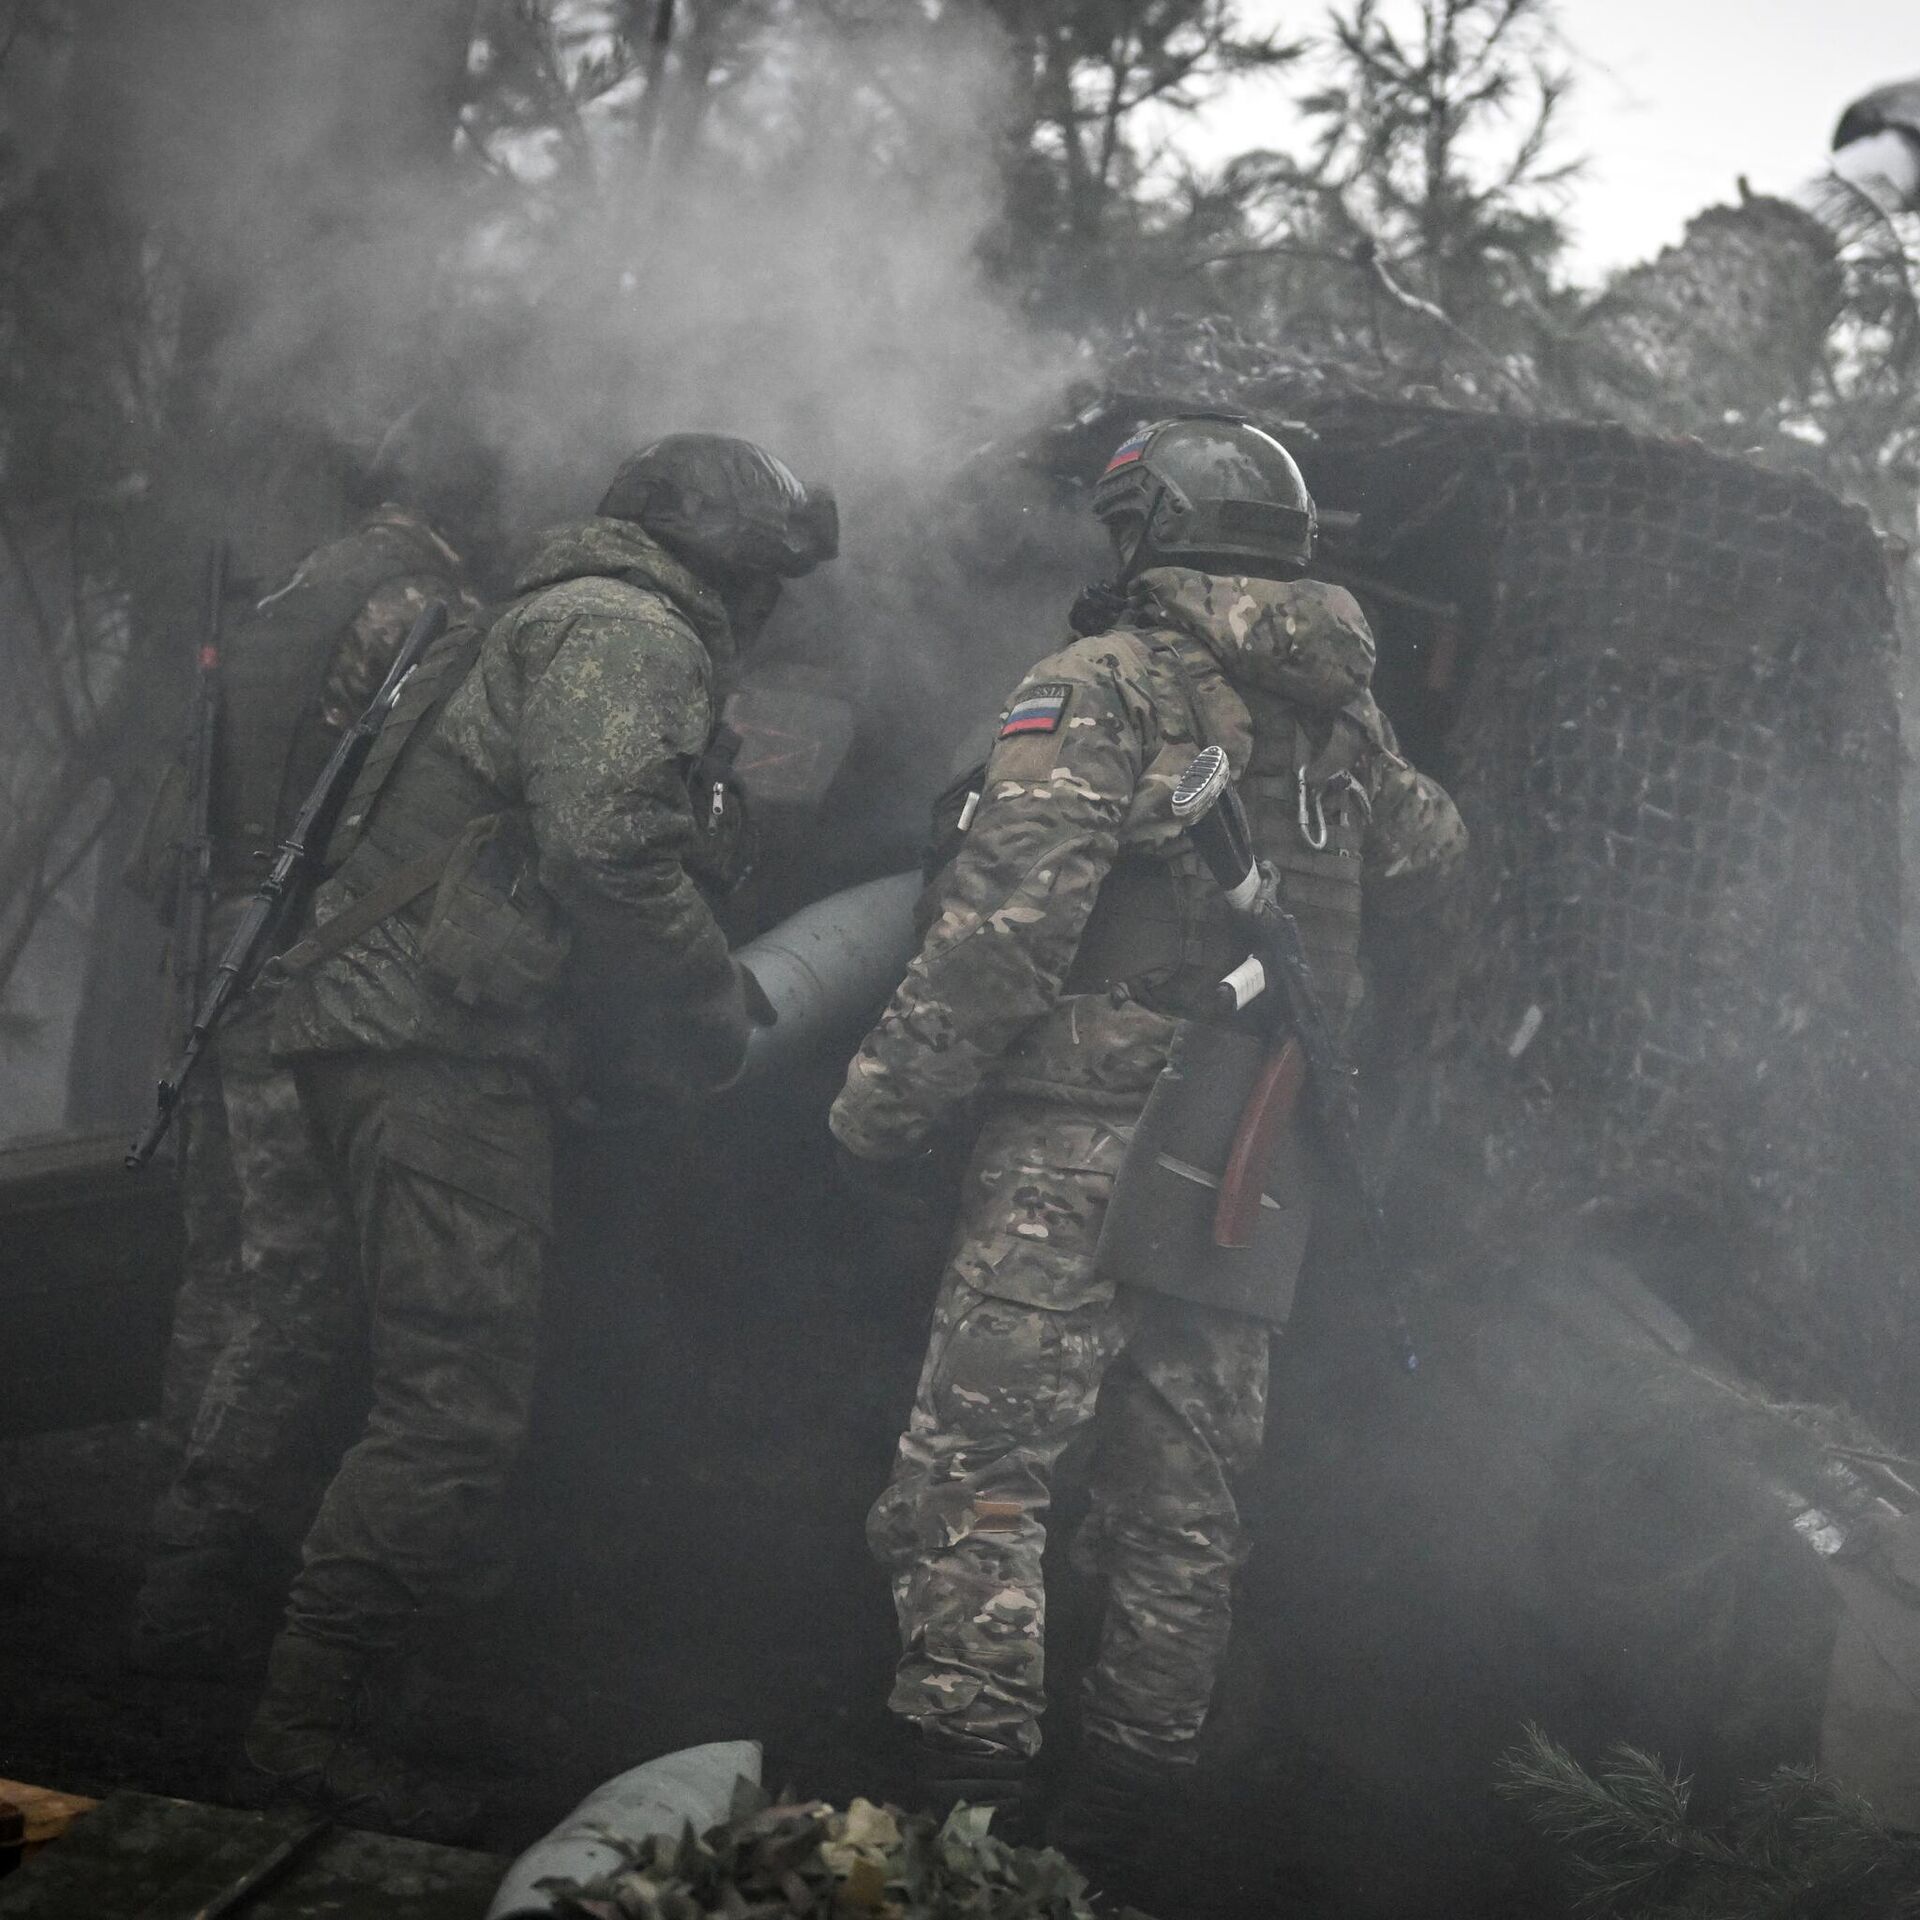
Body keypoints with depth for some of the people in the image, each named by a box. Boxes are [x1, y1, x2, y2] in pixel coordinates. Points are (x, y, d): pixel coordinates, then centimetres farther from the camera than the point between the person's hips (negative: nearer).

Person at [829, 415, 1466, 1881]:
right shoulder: (1343, 718, 12)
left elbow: (1006, 927, -15)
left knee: (979, 1479, -8)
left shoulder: (1100, 688, -7)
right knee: (1182, 1511, 11)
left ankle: (974, 1815, -15)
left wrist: (888, 1105, -8)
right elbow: (1430, 858, 30)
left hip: (1082, 1143, -7)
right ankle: (1116, 1836, 16)